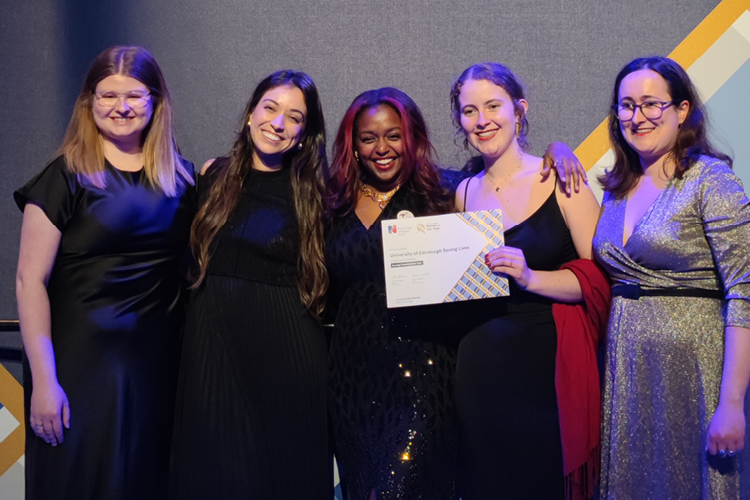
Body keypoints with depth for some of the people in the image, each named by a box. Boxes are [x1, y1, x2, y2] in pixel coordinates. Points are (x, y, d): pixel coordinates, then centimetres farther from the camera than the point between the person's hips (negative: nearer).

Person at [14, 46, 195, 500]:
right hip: (82, 363, -4)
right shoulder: (67, 177, -5)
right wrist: (43, 379, -13)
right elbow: (31, 280, -9)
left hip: (159, 364, 4)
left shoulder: (180, 177, 7)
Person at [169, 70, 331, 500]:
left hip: (287, 351, -2)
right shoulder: (214, 175, 7)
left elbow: (320, 283, 5)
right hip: (215, 339, 2)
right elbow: (190, 255, 15)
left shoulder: (311, 194, 1)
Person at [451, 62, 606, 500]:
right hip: (480, 370, 4)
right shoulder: (465, 193, 10)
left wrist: (530, 277, -22)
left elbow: (600, 277, -9)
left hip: (548, 365, -4)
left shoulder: (559, 180, -3)